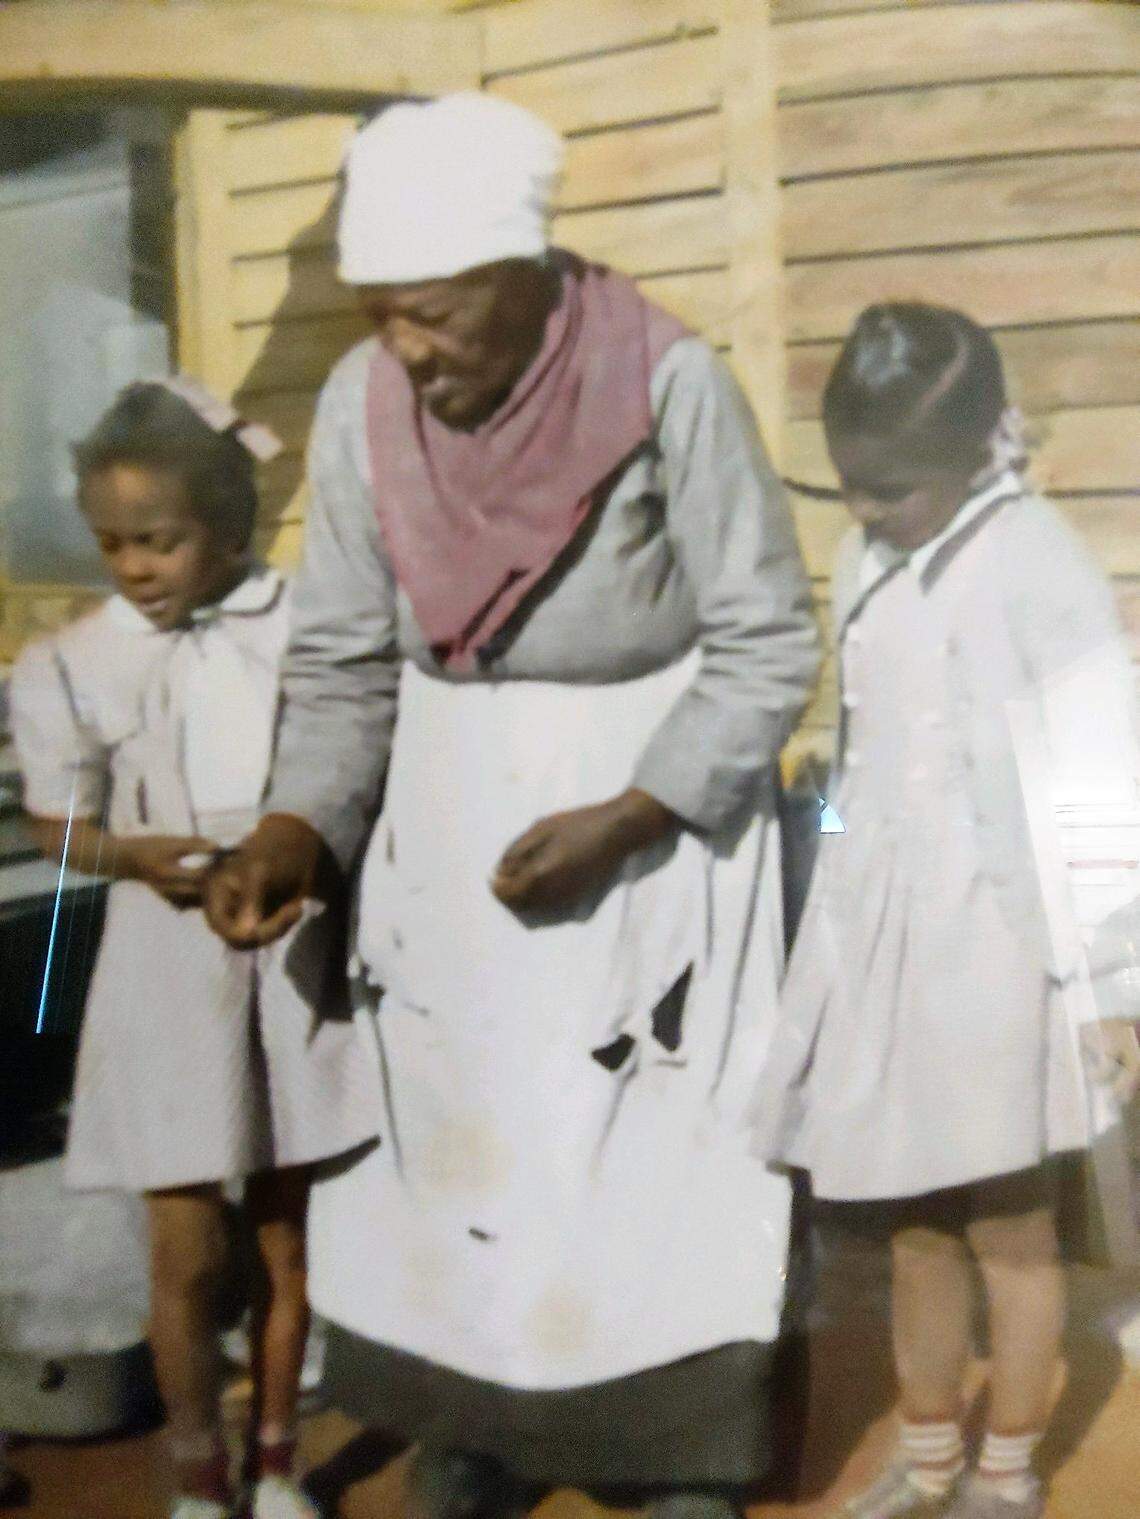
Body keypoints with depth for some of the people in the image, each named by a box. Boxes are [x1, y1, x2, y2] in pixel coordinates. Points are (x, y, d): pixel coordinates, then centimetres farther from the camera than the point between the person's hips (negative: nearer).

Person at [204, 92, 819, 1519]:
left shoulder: (671, 386, -20)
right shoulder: (361, 403, -9)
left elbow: (767, 649, -14)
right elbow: (342, 659, -2)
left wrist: (620, 822, -22)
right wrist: (293, 831, -17)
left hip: (663, 800, -3)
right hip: (452, 808, 4)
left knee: (661, 1153, 0)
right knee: (449, 1122, 8)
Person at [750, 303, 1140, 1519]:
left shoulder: (1034, 564, -12)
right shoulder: (867, 561, 7)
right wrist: (838, 929, 14)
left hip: (990, 953, -5)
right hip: (875, 941, 6)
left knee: (1007, 1231, 11)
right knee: (912, 1227, 16)